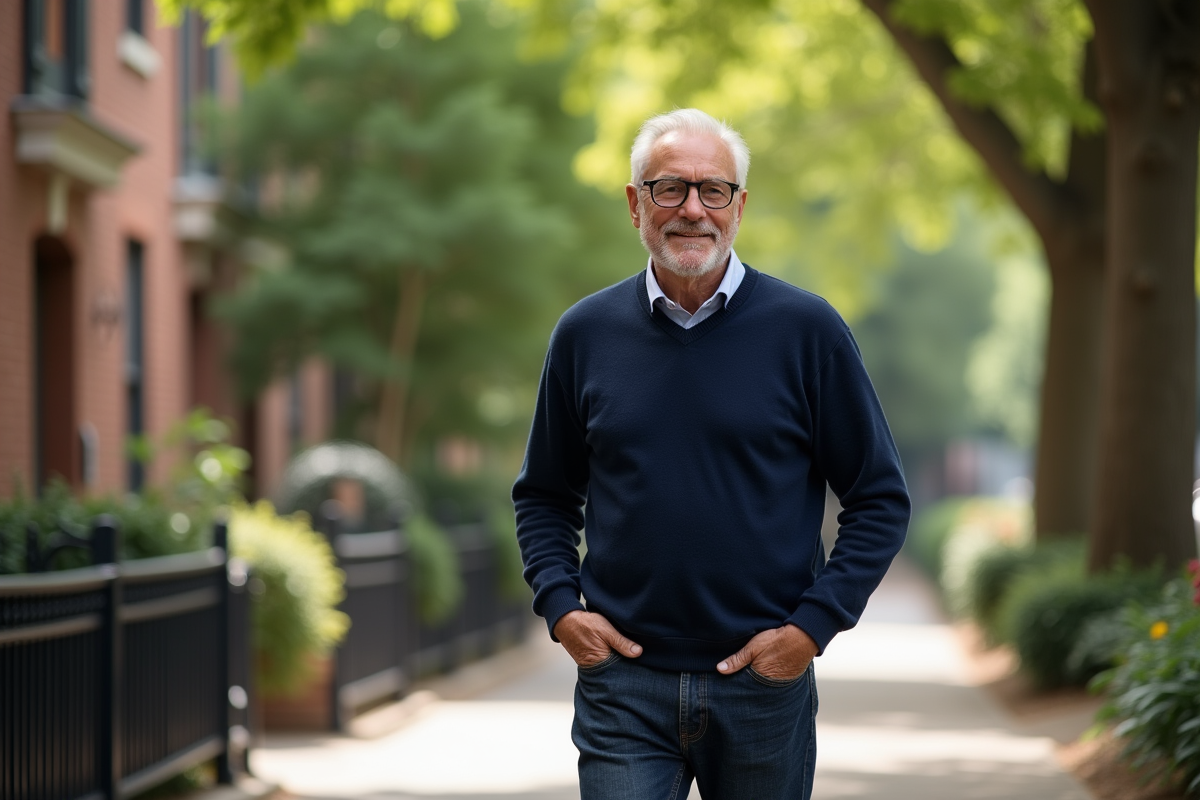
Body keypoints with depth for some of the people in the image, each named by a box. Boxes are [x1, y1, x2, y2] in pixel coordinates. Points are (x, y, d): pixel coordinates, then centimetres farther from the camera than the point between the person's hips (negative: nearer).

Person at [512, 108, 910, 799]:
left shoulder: (807, 329, -2)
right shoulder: (586, 333, 5)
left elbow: (881, 500, 2)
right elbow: (545, 495, 16)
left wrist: (813, 625, -8)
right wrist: (559, 605, 0)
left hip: (764, 683, -1)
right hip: (623, 680, 1)